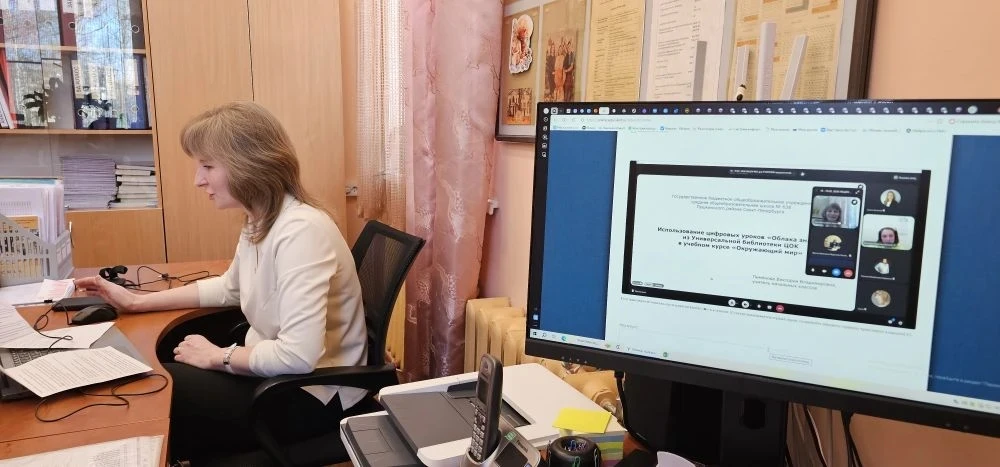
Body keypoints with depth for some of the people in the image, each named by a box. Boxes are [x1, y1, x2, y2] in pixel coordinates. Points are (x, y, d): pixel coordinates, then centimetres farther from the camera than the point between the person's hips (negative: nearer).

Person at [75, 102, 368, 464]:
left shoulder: (300, 231, -29)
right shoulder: (260, 221, 3)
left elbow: (298, 356, -35)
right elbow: (230, 287, 22)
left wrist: (218, 356, -17)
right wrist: (138, 302, 17)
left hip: (311, 395, -8)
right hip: (273, 371, 8)